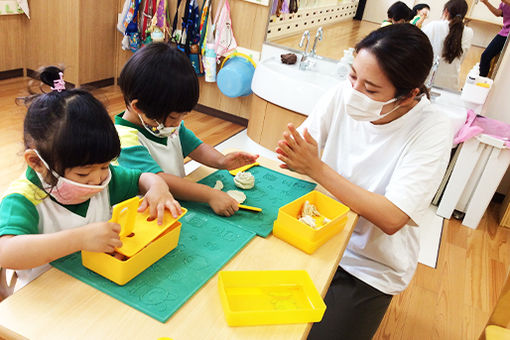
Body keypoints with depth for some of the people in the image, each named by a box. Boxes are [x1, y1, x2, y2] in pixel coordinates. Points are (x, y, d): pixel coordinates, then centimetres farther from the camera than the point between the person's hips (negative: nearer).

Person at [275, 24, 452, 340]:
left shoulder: (433, 130, -21)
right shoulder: (343, 95, -11)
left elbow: (392, 218, -27)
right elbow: (301, 161, -4)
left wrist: (317, 168, -30)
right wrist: (293, 155, -28)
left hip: (370, 269, -3)